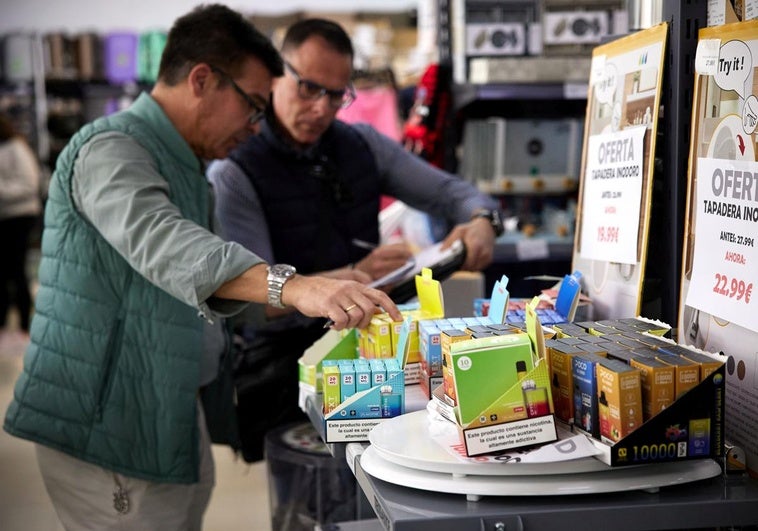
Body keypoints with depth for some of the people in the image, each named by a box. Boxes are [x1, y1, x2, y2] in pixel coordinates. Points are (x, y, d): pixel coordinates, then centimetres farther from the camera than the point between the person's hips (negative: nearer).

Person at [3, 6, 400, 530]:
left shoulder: (183, 165, 18)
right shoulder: (110, 150, -16)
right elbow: (161, 243, -36)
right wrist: (291, 286, -49)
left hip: (171, 422, 9)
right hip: (110, 431, -9)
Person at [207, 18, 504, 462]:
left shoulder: (363, 145, 10)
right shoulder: (234, 174, -7)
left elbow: (452, 191, 15)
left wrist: (481, 222, -9)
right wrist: (353, 277, -29)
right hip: (283, 362, -6)